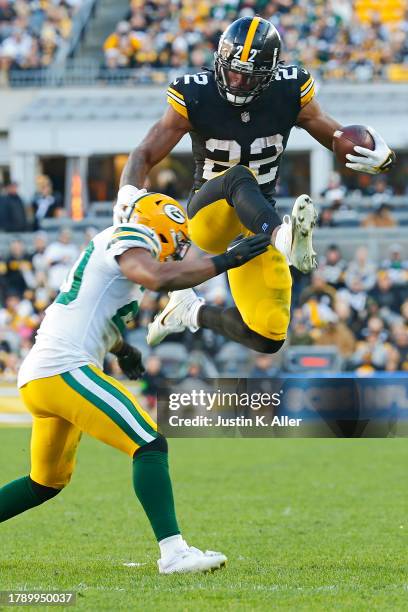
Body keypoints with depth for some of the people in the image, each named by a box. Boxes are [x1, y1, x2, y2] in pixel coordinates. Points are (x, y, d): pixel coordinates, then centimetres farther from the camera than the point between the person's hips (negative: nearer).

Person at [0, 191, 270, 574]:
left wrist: (121, 348, 35)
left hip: (35, 378, 10)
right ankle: (173, 552, -23)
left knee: (46, 483, 24)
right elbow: (158, 278, -25)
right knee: (149, 445, -15)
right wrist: (226, 261, -19)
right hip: (64, 369, -10)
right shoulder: (126, 239, -4)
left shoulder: (105, 249, 25)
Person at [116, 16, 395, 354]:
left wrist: (380, 158, -25)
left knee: (268, 340, -10)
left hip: (257, 220, 3)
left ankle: (194, 313, 17)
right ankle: (286, 238, -68)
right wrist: (129, 192, -33)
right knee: (239, 177, -39)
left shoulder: (290, 93, -9)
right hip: (208, 215, -3)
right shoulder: (195, 96, -14)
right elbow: (145, 155, -11)